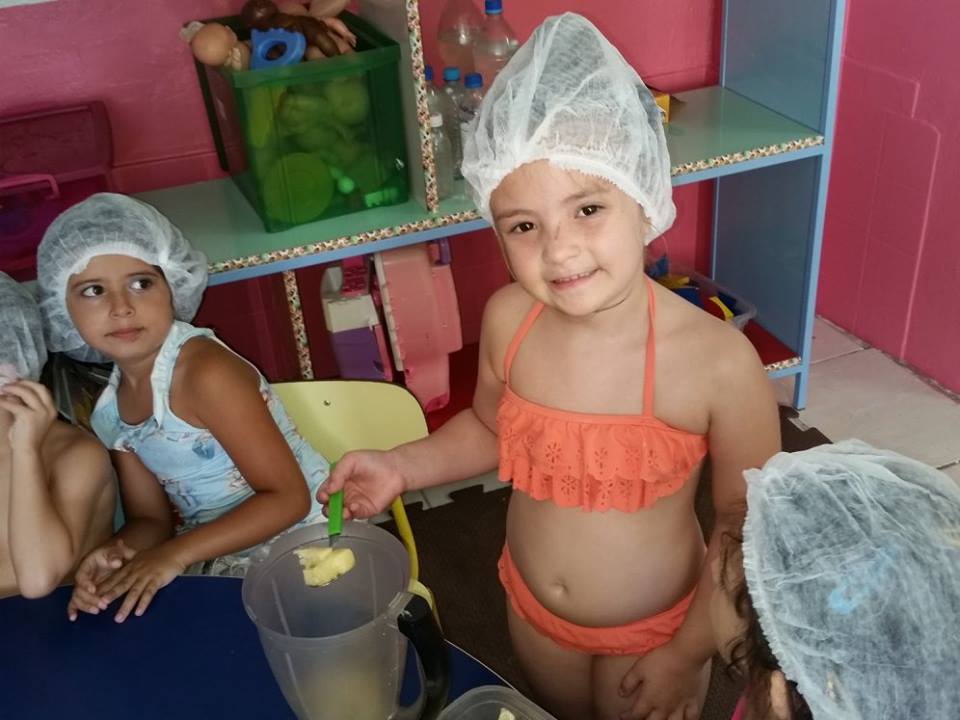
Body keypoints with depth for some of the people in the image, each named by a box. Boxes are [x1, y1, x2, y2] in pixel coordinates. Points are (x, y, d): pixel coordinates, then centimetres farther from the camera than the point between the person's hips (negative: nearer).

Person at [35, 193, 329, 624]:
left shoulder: (205, 370, -22)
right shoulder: (109, 411, 1)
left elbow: (288, 497, -22)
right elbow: (151, 518, 6)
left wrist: (174, 556, -25)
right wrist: (118, 552, -16)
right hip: (219, 559, 6)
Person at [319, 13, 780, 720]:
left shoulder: (719, 361, -30)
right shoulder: (508, 320, -18)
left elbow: (746, 524, -17)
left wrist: (686, 656, -13)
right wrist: (400, 466, -12)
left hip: (652, 629, -3)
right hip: (531, 611, 4)